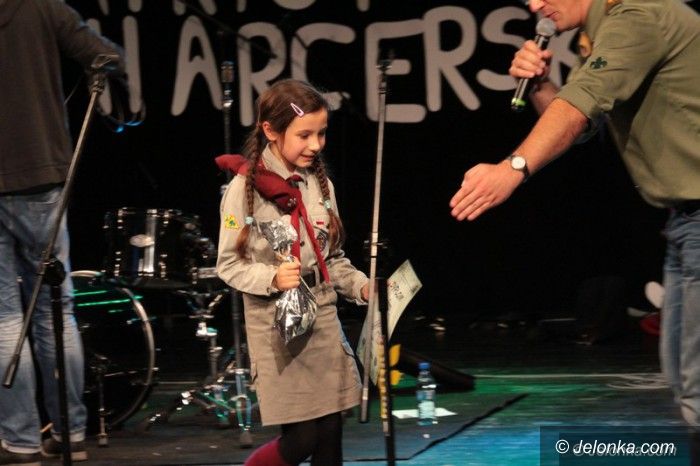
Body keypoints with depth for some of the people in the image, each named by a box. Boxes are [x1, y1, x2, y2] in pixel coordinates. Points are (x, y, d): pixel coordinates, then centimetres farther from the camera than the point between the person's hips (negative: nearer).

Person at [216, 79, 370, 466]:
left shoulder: (320, 184, 6)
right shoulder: (246, 188, -9)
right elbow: (229, 265, -7)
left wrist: (362, 286, -2)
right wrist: (272, 278, -23)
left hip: (323, 320, 5)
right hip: (276, 327, -5)